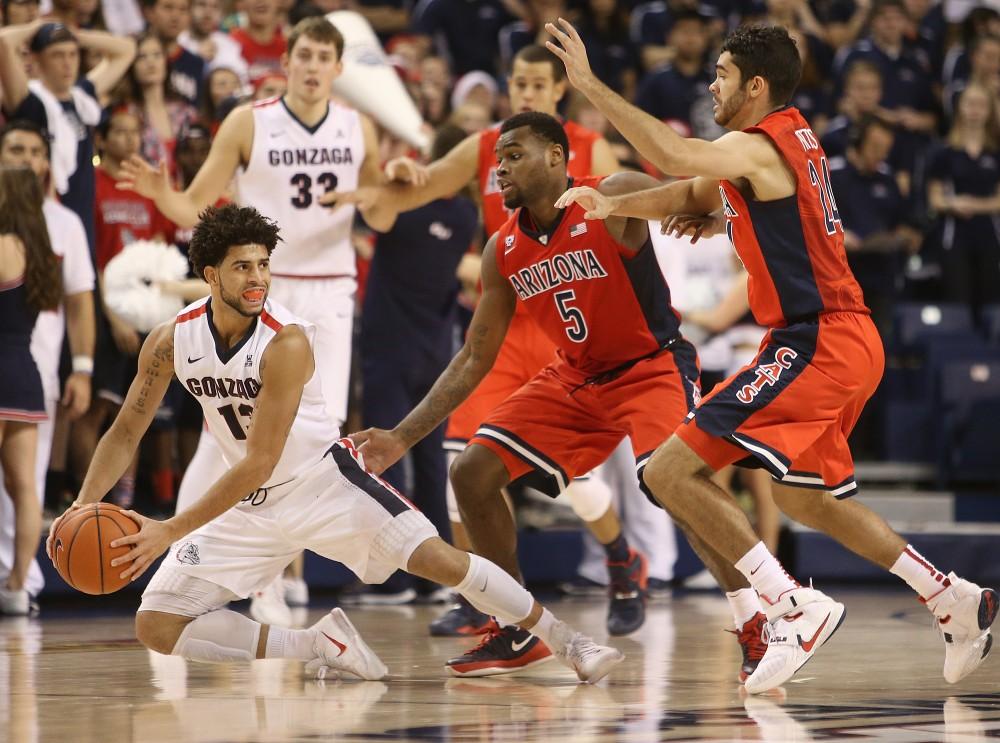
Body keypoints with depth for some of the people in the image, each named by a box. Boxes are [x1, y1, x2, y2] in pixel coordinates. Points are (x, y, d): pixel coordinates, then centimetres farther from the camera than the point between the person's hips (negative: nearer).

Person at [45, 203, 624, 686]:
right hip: (250, 503, 4)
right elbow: (126, 432, 0)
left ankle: (569, 643, -3)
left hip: (322, 480, -4)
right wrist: (84, 505, -18)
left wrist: (173, 531, -32)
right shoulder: (171, 342, -12)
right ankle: (321, 646, -2)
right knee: (156, 626, -10)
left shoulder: (287, 343, -26)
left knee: (436, 558, -19)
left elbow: (260, 462, -28)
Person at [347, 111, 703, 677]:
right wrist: (402, 438, -2)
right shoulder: (504, 251, -1)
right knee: (472, 473, 1)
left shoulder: (615, 199, -19)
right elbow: (474, 361, 4)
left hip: (652, 369, -7)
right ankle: (517, 633, 14)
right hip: (576, 377, 7)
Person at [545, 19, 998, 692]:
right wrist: (612, 204, 5)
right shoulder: (791, 136, 16)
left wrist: (590, 85, -32)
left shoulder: (757, 146, -14)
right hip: (849, 340, 10)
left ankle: (797, 607, -16)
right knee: (805, 497, 27)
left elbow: (675, 156, -34)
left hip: (814, 345, -10)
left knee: (671, 472, -13)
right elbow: (697, 190, 22)